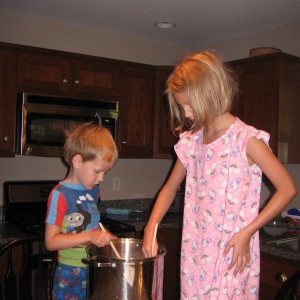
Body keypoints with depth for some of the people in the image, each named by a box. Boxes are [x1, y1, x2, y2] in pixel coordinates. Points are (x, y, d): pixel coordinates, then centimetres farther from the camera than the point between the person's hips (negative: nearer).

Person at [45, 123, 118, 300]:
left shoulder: (94, 191, 6)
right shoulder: (60, 195, -16)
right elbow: (51, 241, -20)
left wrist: (104, 237, 0)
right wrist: (89, 236, -28)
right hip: (71, 275, -6)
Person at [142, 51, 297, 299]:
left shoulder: (246, 139, -12)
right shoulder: (191, 141, 6)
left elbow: (287, 189, -12)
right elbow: (170, 189, 13)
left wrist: (246, 233, -16)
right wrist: (150, 231, 0)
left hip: (231, 255, -5)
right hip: (195, 253, 6)